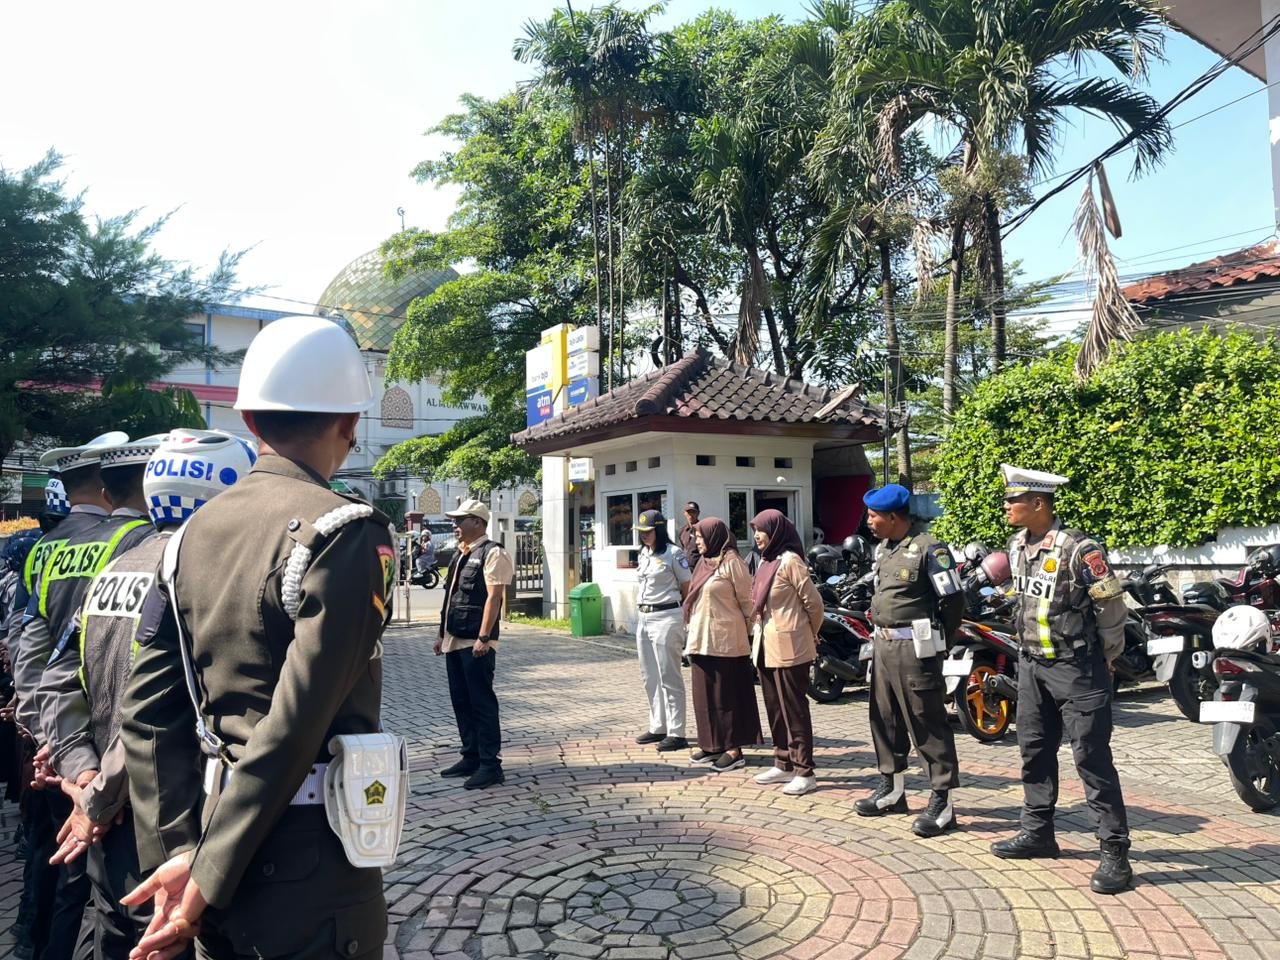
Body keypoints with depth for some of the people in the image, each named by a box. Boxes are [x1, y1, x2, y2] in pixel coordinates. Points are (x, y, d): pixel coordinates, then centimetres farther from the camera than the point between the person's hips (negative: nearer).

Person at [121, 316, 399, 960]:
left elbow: (146, 697, 4)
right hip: (310, 870, -6)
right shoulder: (346, 532, -19)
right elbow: (295, 723, -23)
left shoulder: (196, 531, 3)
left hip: (214, 813, 7)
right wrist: (209, 877, -14)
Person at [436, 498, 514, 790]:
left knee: (482, 704, -4)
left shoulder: (492, 553, -10)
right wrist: (443, 635, 20)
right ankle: (471, 757, 26)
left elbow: (493, 597, -17)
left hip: (476, 644, -9)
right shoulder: (460, 555, 17)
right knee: (461, 702, 15)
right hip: (454, 642, 9)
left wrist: (483, 638, -22)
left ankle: (490, 764, 4)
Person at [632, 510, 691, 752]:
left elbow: (688, 587, -6)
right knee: (649, 676, 14)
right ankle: (658, 727, 25)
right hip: (643, 618, 8)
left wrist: (683, 616, -4)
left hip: (666, 617, -8)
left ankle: (676, 733, 1)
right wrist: (640, 612, 15)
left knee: (668, 677, -5)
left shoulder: (673, 553, -9)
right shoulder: (643, 554, 13)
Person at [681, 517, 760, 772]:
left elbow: (746, 599, -9)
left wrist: (753, 632, -8)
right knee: (705, 693, 11)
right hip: (702, 638, 8)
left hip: (724, 639, -8)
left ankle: (734, 749, 6)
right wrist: (691, 635, 15)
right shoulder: (704, 562, 13)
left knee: (726, 693, -2)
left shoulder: (731, 561, -10)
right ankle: (712, 744, 21)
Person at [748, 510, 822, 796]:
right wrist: (758, 631, 10)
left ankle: (805, 772, 6)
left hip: (788, 646, -9)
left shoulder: (790, 560, -14)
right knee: (775, 708, 15)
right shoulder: (765, 561, 12)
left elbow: (814, 601, -12)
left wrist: (810, 634, 1)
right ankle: (783, 764, 26)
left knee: (794, 709, -2)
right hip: (766, 646, 9)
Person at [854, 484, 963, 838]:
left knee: (928, 726, -3)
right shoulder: (883, 548, 12)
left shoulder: (929, 549, -14)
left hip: (914, 648, -9)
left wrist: (934, 642, -5)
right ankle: (892, 789, 29)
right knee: (884, 719, 15)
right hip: (883, 645, 9)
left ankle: (942, 802, 7)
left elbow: (953, 600, -12)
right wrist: (880, 630, 14)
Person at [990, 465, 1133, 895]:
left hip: (1076, 668, -8)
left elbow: (1111, 604, -12)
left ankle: (1115, 852, 7)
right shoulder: (1017, 546, 6)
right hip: (1032, 665, 8)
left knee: (1092, 758, -3)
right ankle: (1038, 833, 29)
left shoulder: (1078, 549, -19)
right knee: (1034, 751, 15)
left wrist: (1104, 656, -1)